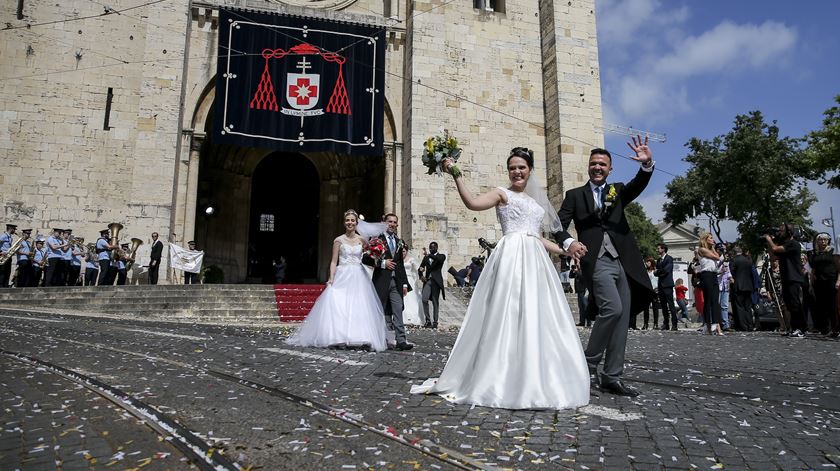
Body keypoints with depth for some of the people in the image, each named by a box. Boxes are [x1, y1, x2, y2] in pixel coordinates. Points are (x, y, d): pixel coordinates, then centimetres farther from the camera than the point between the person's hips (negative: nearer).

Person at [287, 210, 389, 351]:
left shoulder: (362, 240, 9)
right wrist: (331, 278, -10)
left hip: (358, 277, 2)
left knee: (360, 308, -5)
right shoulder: (339, 240, 4)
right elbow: (334, 262, 0)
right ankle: (339, 338, -5)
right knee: (338, 306, -10)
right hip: (342, 276, -1)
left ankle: (363, 339, -5)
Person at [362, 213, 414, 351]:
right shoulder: (376, 239, 0)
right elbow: (365, 259, -4)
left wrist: (404, 283, 15)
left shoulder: (399, 242, 17)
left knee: (398, 311, -3)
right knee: (384, 312, 2)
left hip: (396, 281, 4)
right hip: (382, 281, -4)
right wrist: (382, 263, -13)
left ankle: (401, 340, -6)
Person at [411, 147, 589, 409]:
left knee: (537, 318, 5)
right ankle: (502, 380, -3)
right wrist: (456, 176, -17)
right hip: (512, 257, -6)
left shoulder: (534, 202, 26)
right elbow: (472, 203, -11)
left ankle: (534, 382, 14)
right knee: (509, 316, -10)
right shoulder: (502, 194, 7)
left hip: (535, 260, 7)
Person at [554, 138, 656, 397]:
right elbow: (559, 224, 2)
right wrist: (568, 242, -20)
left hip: (623, 262, 4)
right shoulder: (575, 195, 11)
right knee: (613, 308, -21)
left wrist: (647, 164, -25)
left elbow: (638, 184, -3)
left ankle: (612, 376, 12)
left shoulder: (618, 191, 18)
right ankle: (589, 363, -3)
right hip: (597, 261, -4)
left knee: (622, 317, 3)